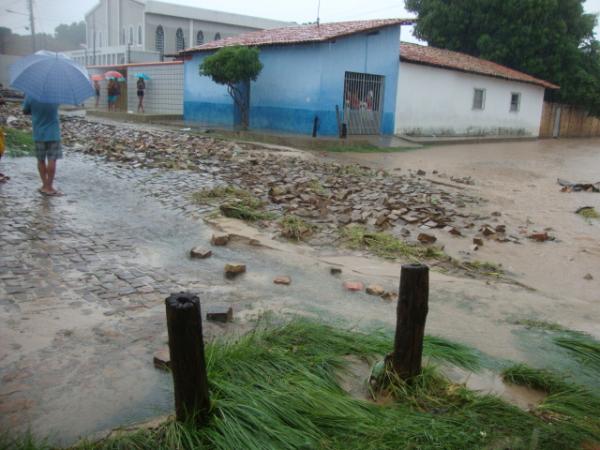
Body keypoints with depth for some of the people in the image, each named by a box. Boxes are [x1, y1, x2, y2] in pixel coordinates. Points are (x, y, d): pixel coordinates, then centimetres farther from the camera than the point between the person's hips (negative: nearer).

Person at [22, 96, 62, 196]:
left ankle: (45, 185, 20)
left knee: (41, 160, 14)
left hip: (38, 134, 2)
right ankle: (49, 187, 4)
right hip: (52, 133, -2)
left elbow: (25, 111, 1)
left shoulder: (31, 96, -12)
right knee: (52, 160, 2)